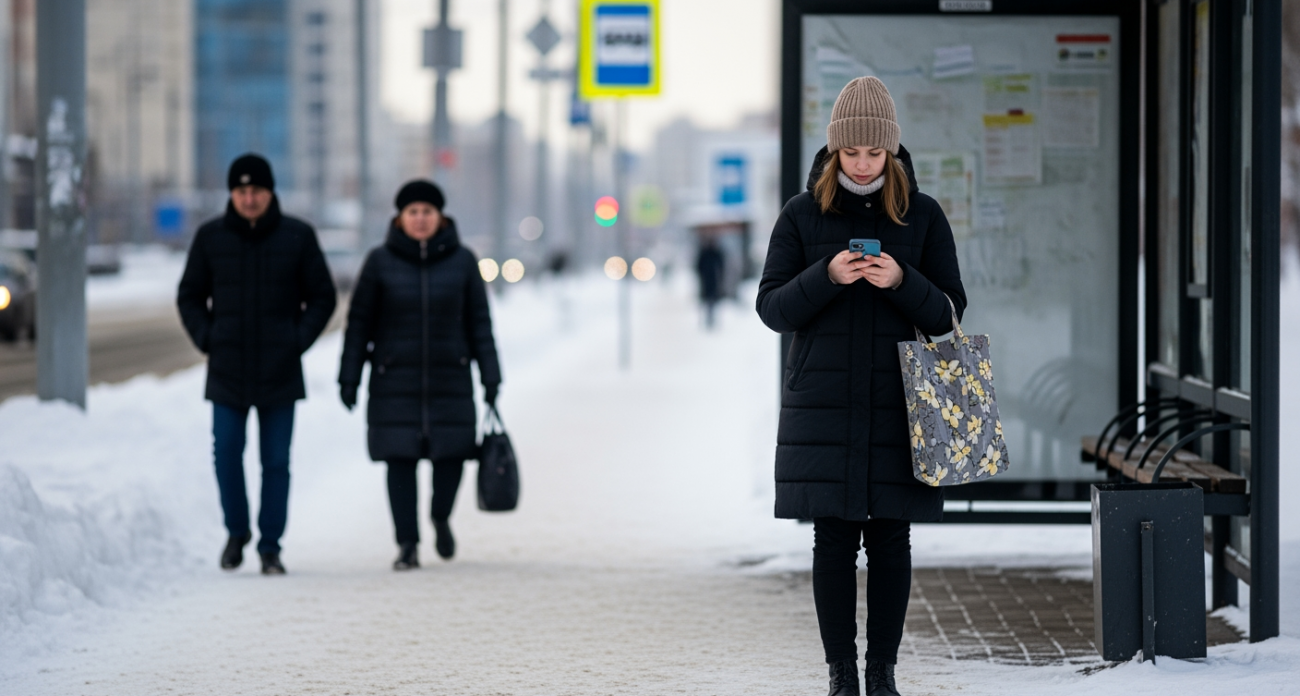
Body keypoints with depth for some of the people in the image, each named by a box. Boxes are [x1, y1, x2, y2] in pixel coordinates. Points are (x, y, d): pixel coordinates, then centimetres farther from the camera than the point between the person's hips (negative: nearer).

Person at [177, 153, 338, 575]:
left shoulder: (298, 237, 0)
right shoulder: (210, 237, 2)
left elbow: (323, 297, 6)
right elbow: (189, 297, 12)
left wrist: (299, 341, -6)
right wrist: (206, 339, -2)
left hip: (280, 371, -1)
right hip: (226, 370, 1)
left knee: (276, 462, 2)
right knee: (226, 454, -5)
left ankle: (270, 548, 9)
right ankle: (236, 532, 16)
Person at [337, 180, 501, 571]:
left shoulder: (462, 261, 2)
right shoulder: (381, 261, -1)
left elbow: (479, 322, 4)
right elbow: (359, 322, 1)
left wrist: (490, 376, -1)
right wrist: (349, 378, -3)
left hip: (449, 379, 1)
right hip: (395, 380, -1)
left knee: (451, 455, -3)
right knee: (400, 460, -3)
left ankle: (440, 517, 27)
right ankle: (408, 545, 5)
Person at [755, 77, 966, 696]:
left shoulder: (923, 216, 5)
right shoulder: (802, 215, 4)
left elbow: (947, 312, 4)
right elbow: (772, 308, 1)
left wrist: (902, 282, -15)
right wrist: (827, 277, -15)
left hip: (897, 405, 0)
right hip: (822, 405, 0)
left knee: (890, 539, 1)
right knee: (833, 540, 0)